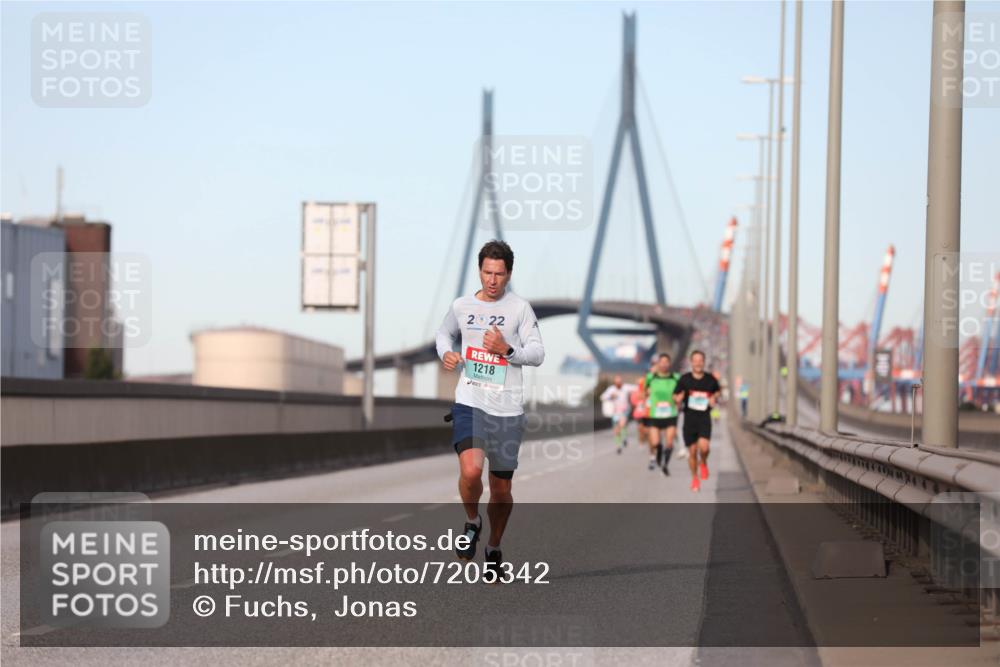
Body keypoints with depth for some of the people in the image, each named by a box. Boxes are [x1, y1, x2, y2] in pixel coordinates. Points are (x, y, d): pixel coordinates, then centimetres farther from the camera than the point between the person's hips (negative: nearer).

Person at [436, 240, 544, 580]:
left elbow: (537, 354, 0)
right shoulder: (461, 306, 6)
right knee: (470, 471, -25)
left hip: (507, 408, 0)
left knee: (501, 489, 8)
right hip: (469, 402, 0)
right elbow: (444, 333, 26)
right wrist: (446, 353, 4)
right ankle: (472, 522, 5)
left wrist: (506, 349, -17)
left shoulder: (519, 307, 0)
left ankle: (493, 548, 31)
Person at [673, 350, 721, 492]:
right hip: (689, 418, 1)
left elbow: (717, 391, 20)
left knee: (703, 447, -21)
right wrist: (678, 399, -18)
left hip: (704, 418, -1)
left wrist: (714, 399, -1)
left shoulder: (711, 379, 1)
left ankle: (703, 463, 13)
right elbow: (675, 396, 5)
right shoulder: (684, 379, -2)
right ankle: (695, 478, 26)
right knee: (692, 451, 5)